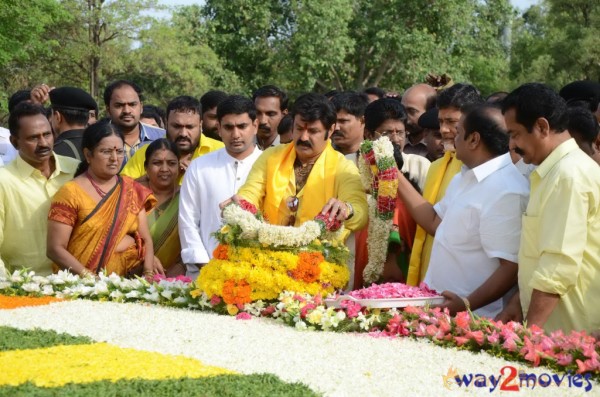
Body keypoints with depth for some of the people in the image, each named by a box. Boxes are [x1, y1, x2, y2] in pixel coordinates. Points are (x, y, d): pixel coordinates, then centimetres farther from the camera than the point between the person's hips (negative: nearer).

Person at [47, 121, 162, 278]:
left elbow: (145, 239, 11)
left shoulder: (132, 189, 12)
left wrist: (149, 272, -6)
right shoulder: (70, 193, -2)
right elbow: (55, 249, -5)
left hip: (132, 278, 3)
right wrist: (88, 277, -17)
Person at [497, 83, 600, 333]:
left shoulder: (570, 175, -17)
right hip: (554, 328, 9)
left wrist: (529, 331, -20)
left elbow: (559, 265, -22)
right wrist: (519, 302, 15)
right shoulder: (555, 171, 15)